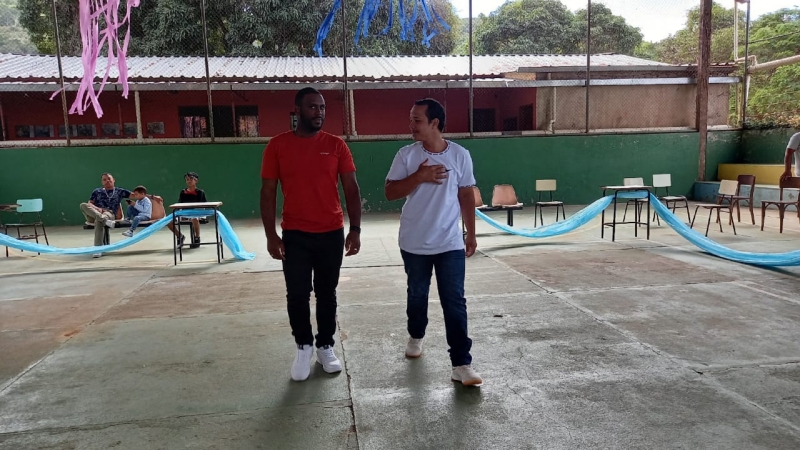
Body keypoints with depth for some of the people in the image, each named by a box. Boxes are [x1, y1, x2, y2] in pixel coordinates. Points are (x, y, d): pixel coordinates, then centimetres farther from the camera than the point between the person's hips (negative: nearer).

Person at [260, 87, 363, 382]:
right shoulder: (278, 145, -2)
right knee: (297, 294, 5)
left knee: (327, 294, 11)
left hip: (332, 234, 1)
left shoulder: (336, 145, 0)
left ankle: (325, 347, 27)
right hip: (294, 235, -1)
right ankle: (303, 346, 26)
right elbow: (268, 192, 0)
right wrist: (271, 235, -6)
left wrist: (355, 229, -6)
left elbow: (351, 189, 1)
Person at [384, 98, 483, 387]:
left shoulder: (460, 155, -3)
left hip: (450, 244, -1)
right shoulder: (406, 155, -5)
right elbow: (390, 192, -7)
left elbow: (466, 195, 4)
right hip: (414, 243, 1)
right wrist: (419, 177, -21)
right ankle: (415, 337, 44)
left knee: (455, 302, -3)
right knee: (417, 294, 18)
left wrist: (471, 233, 5)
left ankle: (461, 364, 1)